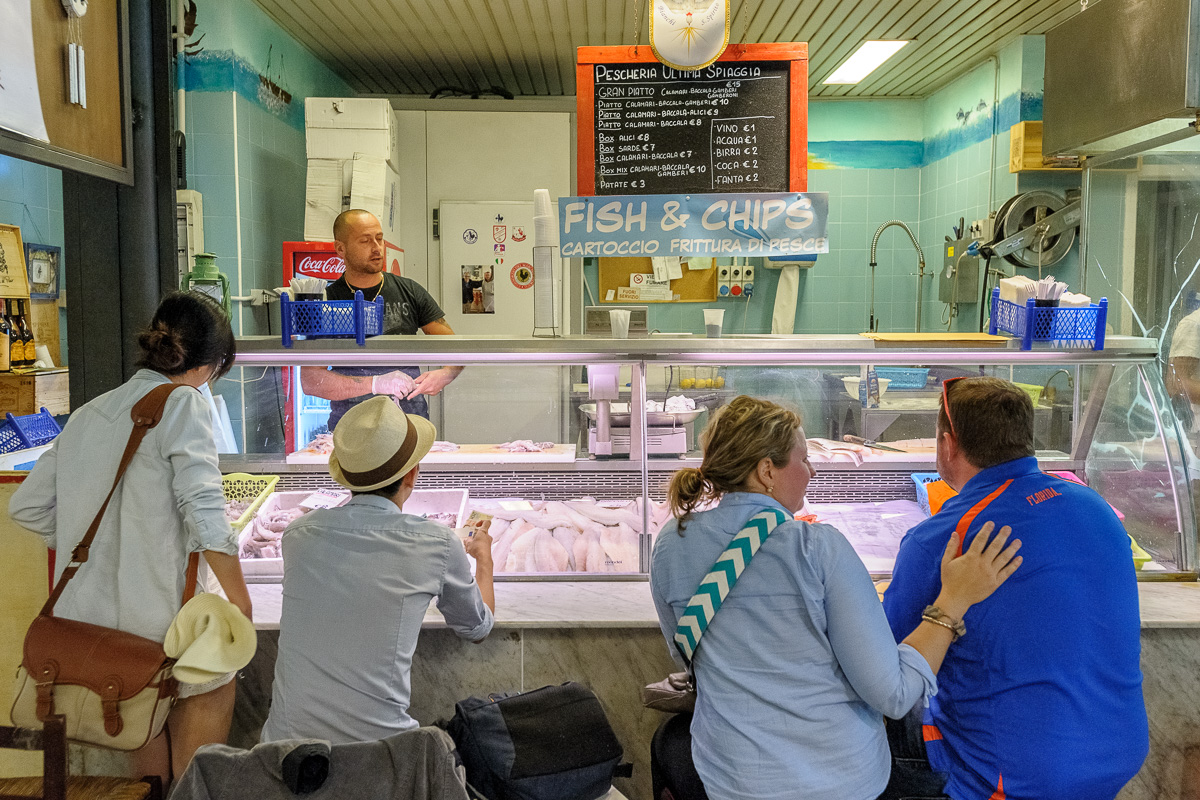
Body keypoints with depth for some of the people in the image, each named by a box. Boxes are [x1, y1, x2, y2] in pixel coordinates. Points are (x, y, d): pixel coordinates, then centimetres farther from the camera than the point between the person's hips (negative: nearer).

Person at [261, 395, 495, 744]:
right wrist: (483, 557, 31)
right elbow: (477, 628, 11)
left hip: (286, 739, 3)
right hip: (377, 741, -3)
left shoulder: (297, 535, 0)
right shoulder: (438, 544, -9)